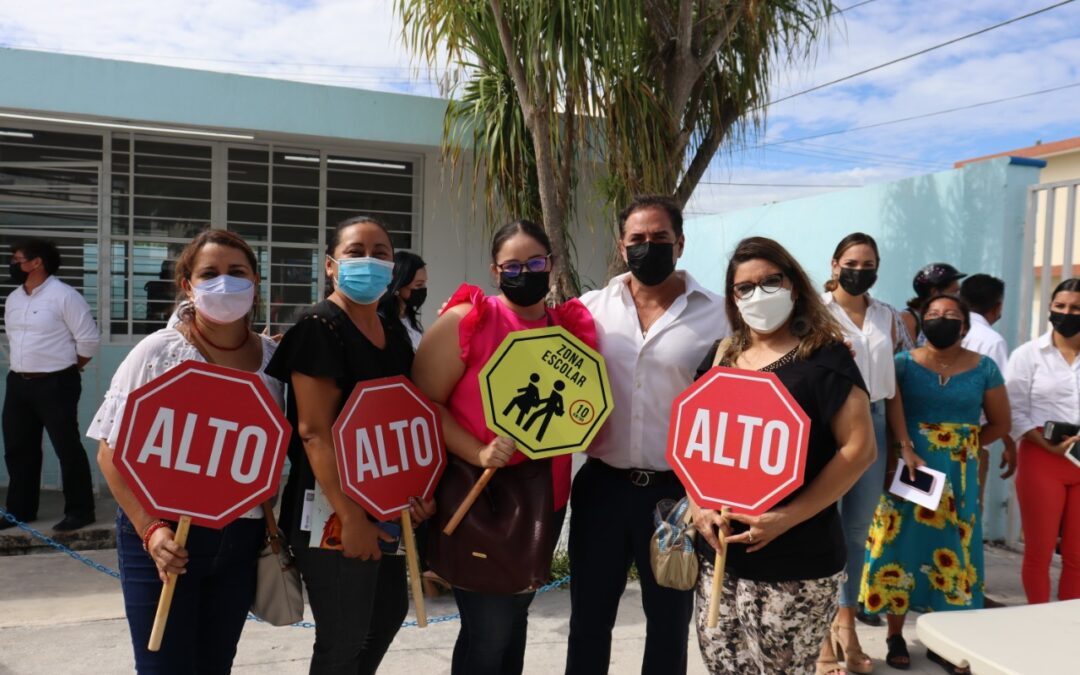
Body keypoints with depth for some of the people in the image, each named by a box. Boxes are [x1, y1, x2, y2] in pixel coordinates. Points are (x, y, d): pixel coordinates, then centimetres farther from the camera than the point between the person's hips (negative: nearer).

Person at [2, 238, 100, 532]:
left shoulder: (64, 295, -14)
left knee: (67, 448, -3)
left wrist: (71, 367, -2)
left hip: (55, 384, -8)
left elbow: (89, 338, -14)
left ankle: (80, 510, 7)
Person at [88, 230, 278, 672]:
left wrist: (271, 521, 3)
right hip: (165, 538, -3)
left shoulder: (273, 356, 1)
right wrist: (150, 530, -18)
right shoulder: (159, 353, -10)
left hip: (242, 539, 4)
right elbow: (113, 452, -9)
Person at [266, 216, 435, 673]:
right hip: (332, 510, -8)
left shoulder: (394, 332, 10)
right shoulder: (319, 329, -13)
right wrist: (350, 516, -23)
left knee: (389, 612, 20)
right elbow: (314, 431, -20)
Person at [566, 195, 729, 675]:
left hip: (678, 491, -1)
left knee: (669, 619, 16)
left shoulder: (716, 316, -4)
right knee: (589, 616, 15)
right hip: (601, 486, 2)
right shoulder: (590, 308, 1)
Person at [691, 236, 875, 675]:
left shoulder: (824, 356, -6)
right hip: (718, 553, 5)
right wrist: (698, 506, -3)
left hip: (797, 559, -5)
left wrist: (787, 517, -18)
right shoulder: (719, 358, 10)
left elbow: (858, 448, -12)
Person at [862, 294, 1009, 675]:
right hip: (909, 468, -2)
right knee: (904, 547, 2)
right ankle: (895, 636, 14)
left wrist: (962, 446, 2)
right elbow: (893, 408, -15)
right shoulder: (904, 363, -1)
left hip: (958, 475, 2)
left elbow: (1000, 423, 10)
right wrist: (907, 450, -27)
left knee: (950, 550, 6)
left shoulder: (983, 368, 5)